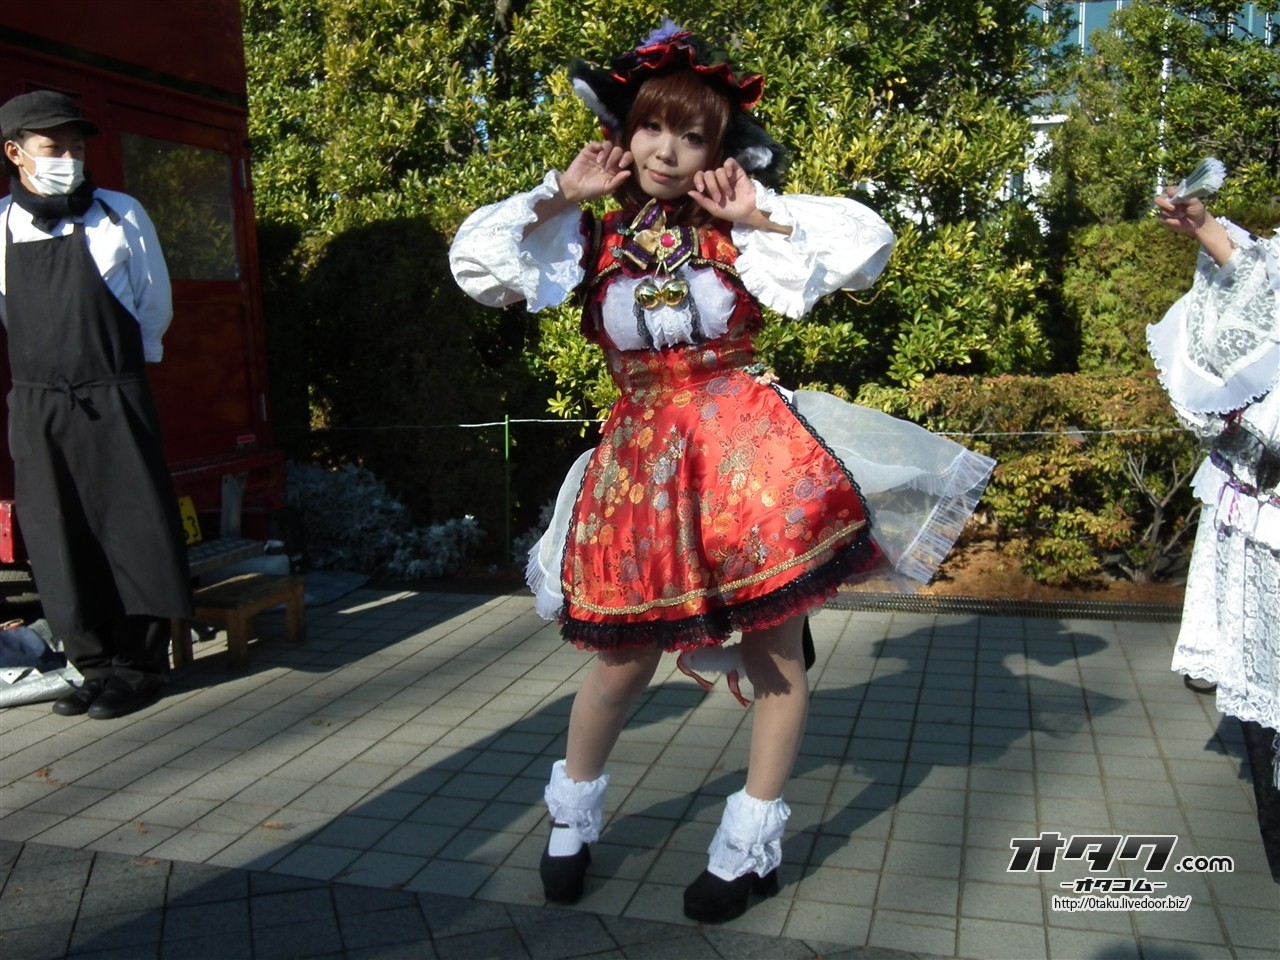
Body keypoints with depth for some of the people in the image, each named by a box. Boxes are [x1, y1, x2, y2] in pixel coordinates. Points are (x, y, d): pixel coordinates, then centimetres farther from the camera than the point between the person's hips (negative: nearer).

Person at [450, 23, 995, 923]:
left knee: (776, 647, 5)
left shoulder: (741, 227, 3)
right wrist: (558, 197, 0)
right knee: (624, 657, 9)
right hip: (642, 459, 1)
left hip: (749, 444, 0)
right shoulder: (592, 238, 6)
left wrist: (760, 215, -7)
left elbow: (867, 244, -4)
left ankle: (755, 841, 25)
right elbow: (475, 262, 0)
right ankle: (574, 809, 36)